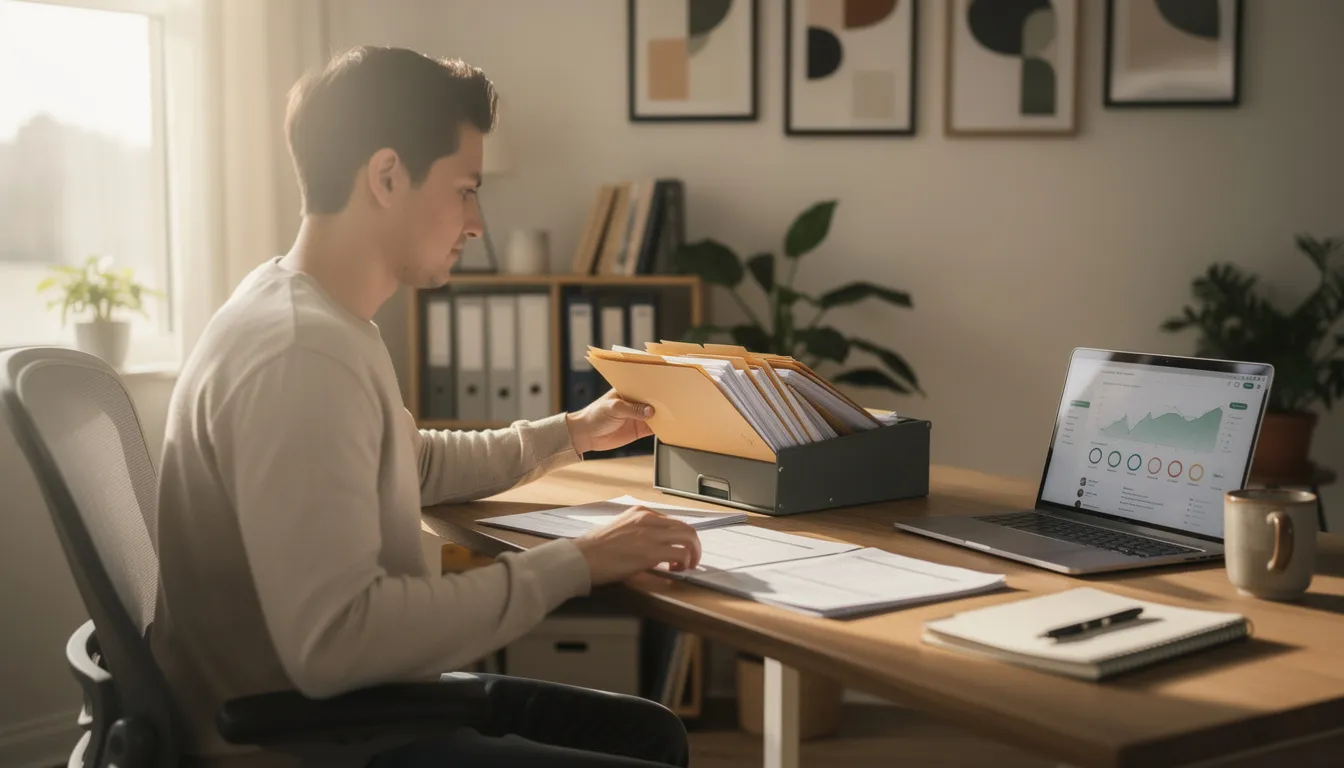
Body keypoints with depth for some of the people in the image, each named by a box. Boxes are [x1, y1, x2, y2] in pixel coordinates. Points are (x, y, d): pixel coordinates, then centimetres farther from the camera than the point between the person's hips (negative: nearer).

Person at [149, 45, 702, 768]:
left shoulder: (307, 311, 8)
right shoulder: (300, 354, -25)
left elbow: (410, 462, 27)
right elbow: (334, 643, -33)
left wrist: (570, 434, 27)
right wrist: (573, 563, -26)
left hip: (346, 707, 10)